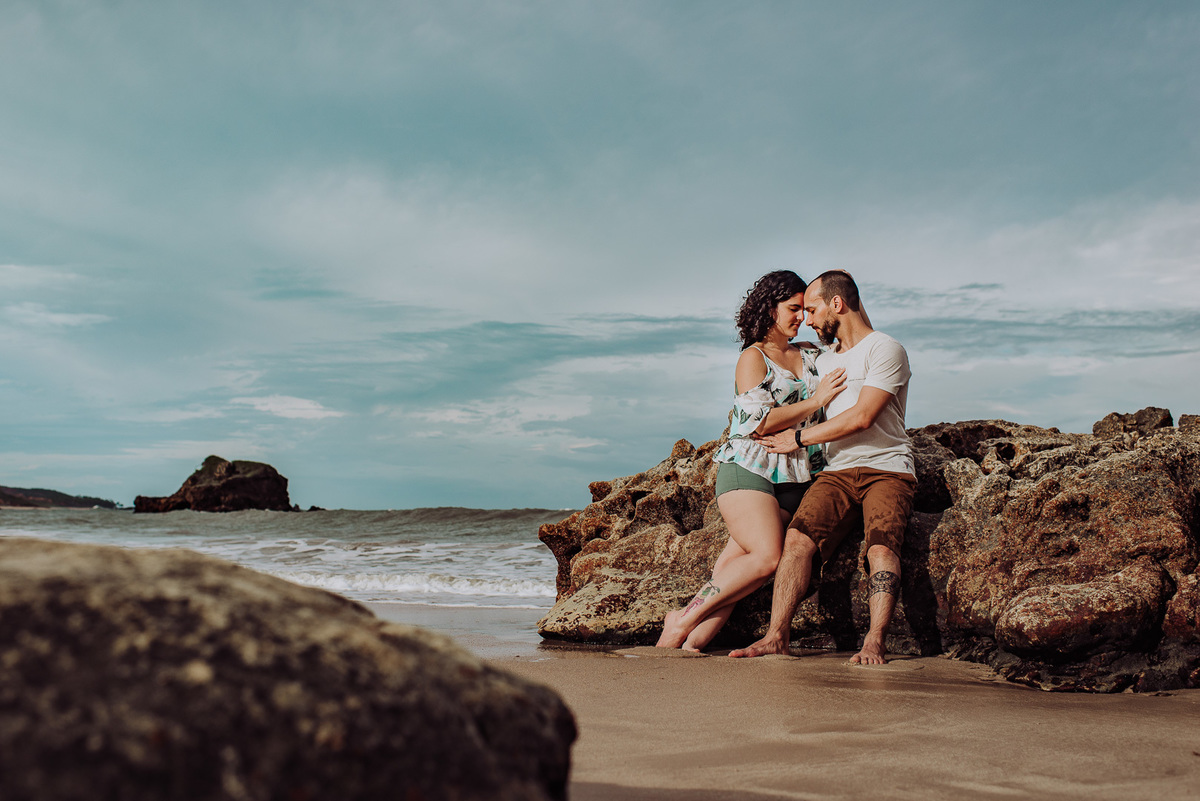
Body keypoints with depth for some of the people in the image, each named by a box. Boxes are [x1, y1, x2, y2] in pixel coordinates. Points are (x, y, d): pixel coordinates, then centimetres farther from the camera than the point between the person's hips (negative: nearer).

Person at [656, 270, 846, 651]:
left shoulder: (811, 354, 21)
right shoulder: (753, 357, 1)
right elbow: (757, 422, -11)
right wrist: (816, 400, -9)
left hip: (792, 481, 6)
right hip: (748, 470, -6)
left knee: (733, 567, -8)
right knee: (767, 558, -23)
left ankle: (692, 642, -10)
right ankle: (684, 619, -12)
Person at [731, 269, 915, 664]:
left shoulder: (886, 349, -1)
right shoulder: (823, 361, 24)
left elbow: (861, 417, -11)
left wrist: (798, 439, -5)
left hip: (887, 468, -5)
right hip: (837, 472, 5)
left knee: (881, 546, -30)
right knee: (798, 537, -20)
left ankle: (874, 643, -34)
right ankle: (776, 637, -26)